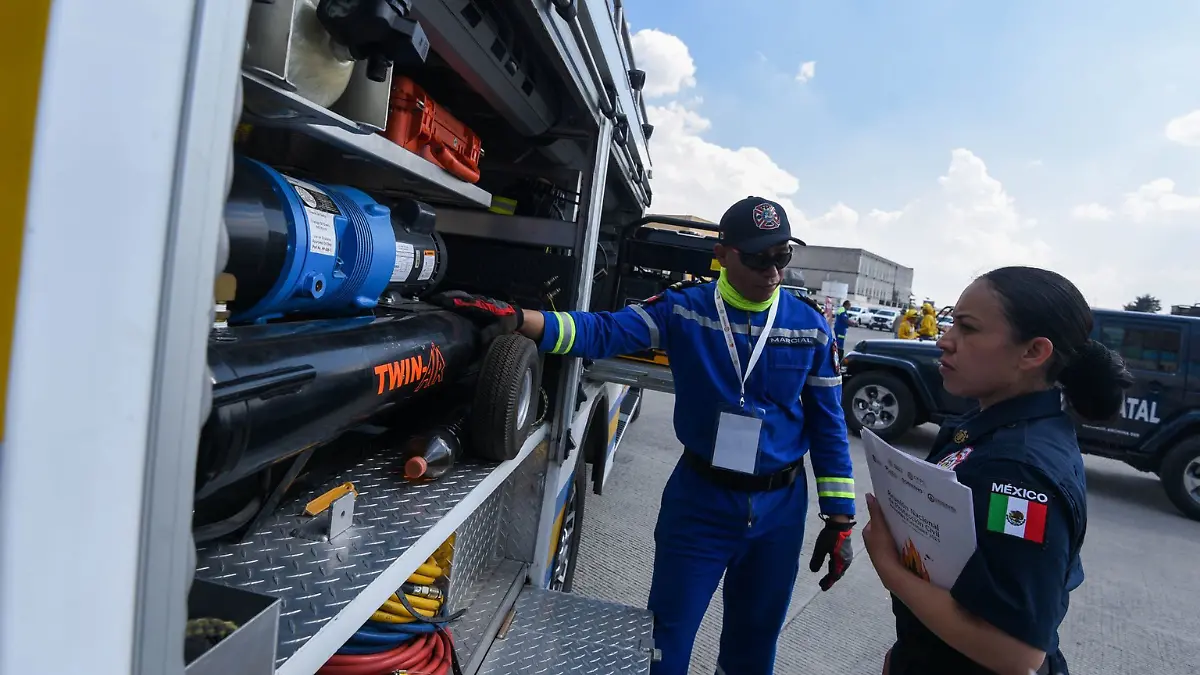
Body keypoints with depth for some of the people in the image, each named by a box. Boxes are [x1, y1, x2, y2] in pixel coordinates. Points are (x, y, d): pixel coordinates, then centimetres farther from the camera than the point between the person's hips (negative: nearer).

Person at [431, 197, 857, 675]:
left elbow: (828, 425, 1)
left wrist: (840, 516, 1)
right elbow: (603, 332, -21)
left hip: (780, 507, 2)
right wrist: (514, 319, -35)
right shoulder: (684, 309, -10)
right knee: (668, 635, 12)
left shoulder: (810, 325, -4)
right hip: (700, 498, -2)